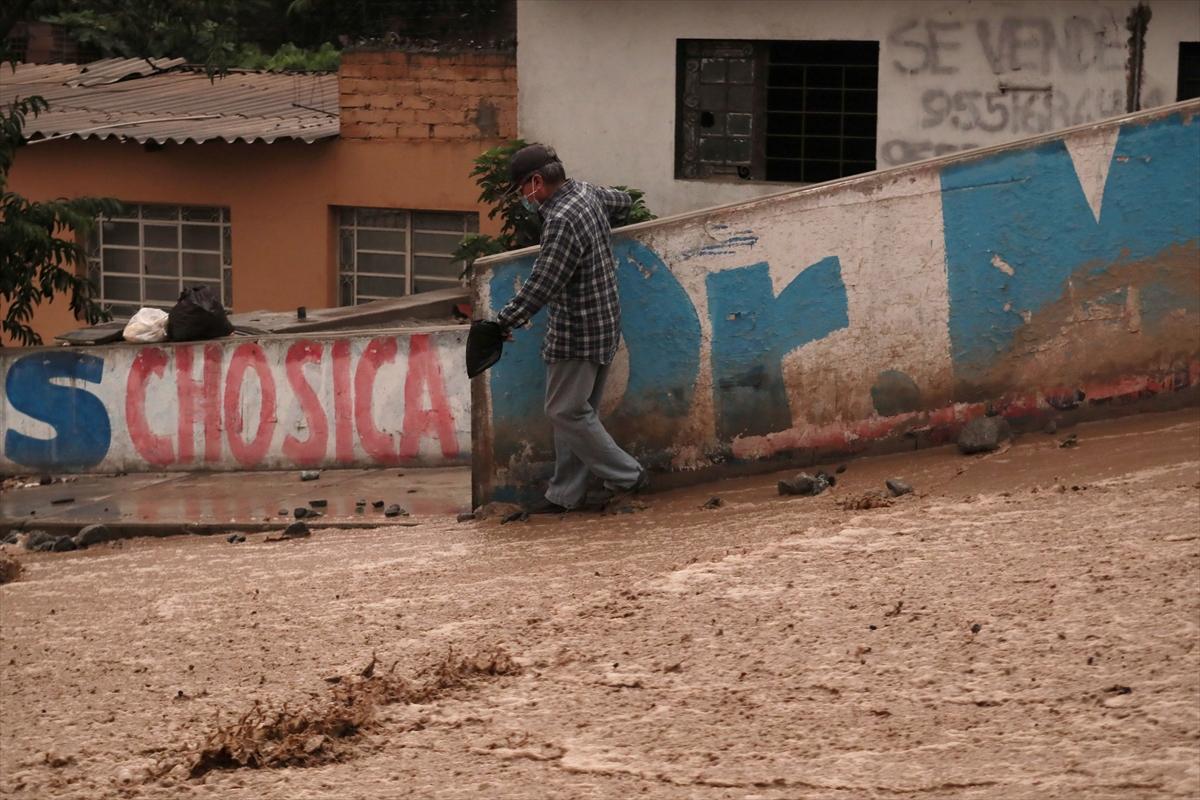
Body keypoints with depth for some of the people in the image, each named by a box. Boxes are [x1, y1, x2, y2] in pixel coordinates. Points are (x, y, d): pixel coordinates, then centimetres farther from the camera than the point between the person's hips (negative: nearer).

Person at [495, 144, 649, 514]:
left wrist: (504, 321, -17)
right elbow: (623, 202, 28)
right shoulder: (586, 192, 5)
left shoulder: (562, 221, -24)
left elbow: (541, 286, -25)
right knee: (575, 411, 13)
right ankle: (565, 494, 17)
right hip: (602, 326, 10)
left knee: (566, 411, -1)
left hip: (577, 334, -10)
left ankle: (628, 476, 4)